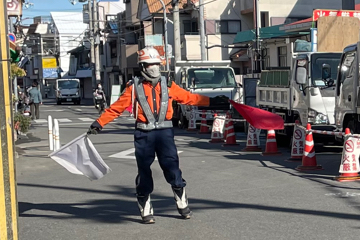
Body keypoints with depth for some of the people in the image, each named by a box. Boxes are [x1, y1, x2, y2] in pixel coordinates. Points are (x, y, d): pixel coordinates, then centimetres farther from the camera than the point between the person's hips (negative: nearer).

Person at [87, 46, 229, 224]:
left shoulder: (168, 86, 8)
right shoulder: (134, 87, 2)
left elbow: (189, 97, 12)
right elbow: (116, 108, 1)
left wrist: (212, 101, 10)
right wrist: (99, 123, -5)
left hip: (164, 132, 1)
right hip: (143, 134, -1)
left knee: (172, 167, -1)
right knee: (144, 171, 5)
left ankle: (182, 204, 18)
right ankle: (146, 211, 17)